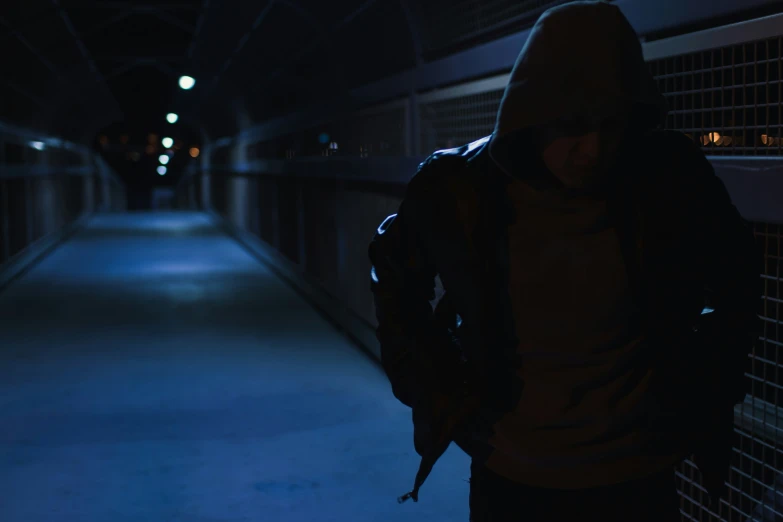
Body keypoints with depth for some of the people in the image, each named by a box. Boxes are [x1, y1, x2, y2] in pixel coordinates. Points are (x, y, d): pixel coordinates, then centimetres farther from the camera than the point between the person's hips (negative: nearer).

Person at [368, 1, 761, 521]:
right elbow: (395, 274, 4)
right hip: (508, 475, 1)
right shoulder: (458, 188, -14)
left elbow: (738, 275, 4)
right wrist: (440, 392, 0)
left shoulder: (671, 177, -14)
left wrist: (703, 386, -1)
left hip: (636, 476, 0)